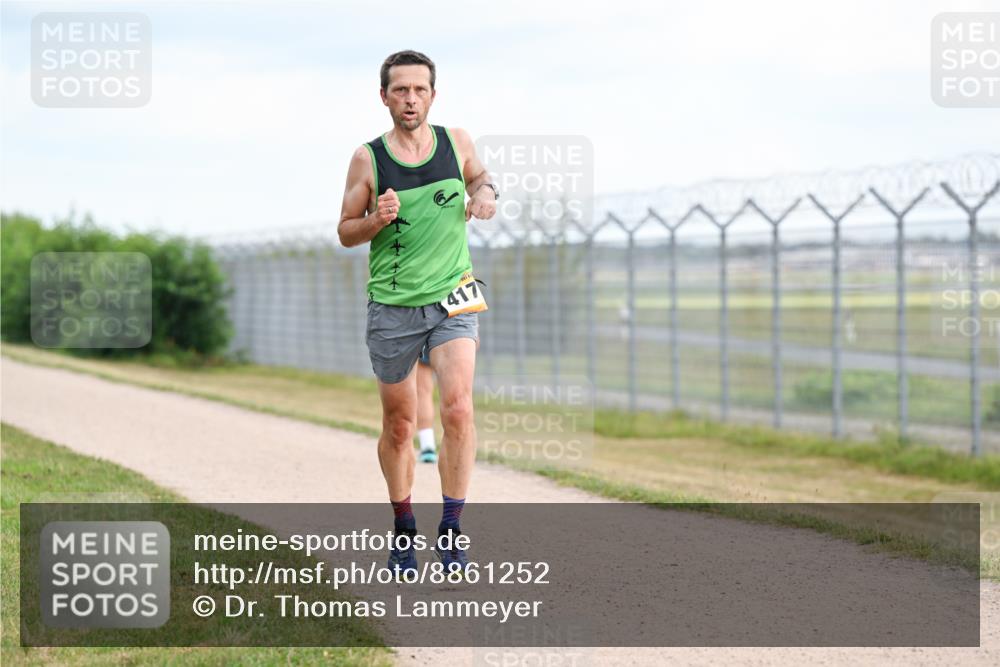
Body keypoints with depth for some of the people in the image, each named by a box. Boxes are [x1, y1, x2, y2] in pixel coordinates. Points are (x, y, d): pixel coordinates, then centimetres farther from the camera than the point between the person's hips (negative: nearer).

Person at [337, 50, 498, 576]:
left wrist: (486, 194, -2)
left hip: (453, 299, 0)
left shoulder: (457, 142, 1)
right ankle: (403, 530, 26)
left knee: (458, 409, -19)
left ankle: (450, 529, -12)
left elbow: (480, 177, 22)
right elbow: (345, 231, 3)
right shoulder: (368, 159, -4)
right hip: (392, 306, 0)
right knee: (399, 425, 8)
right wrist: (376, 220, -18)